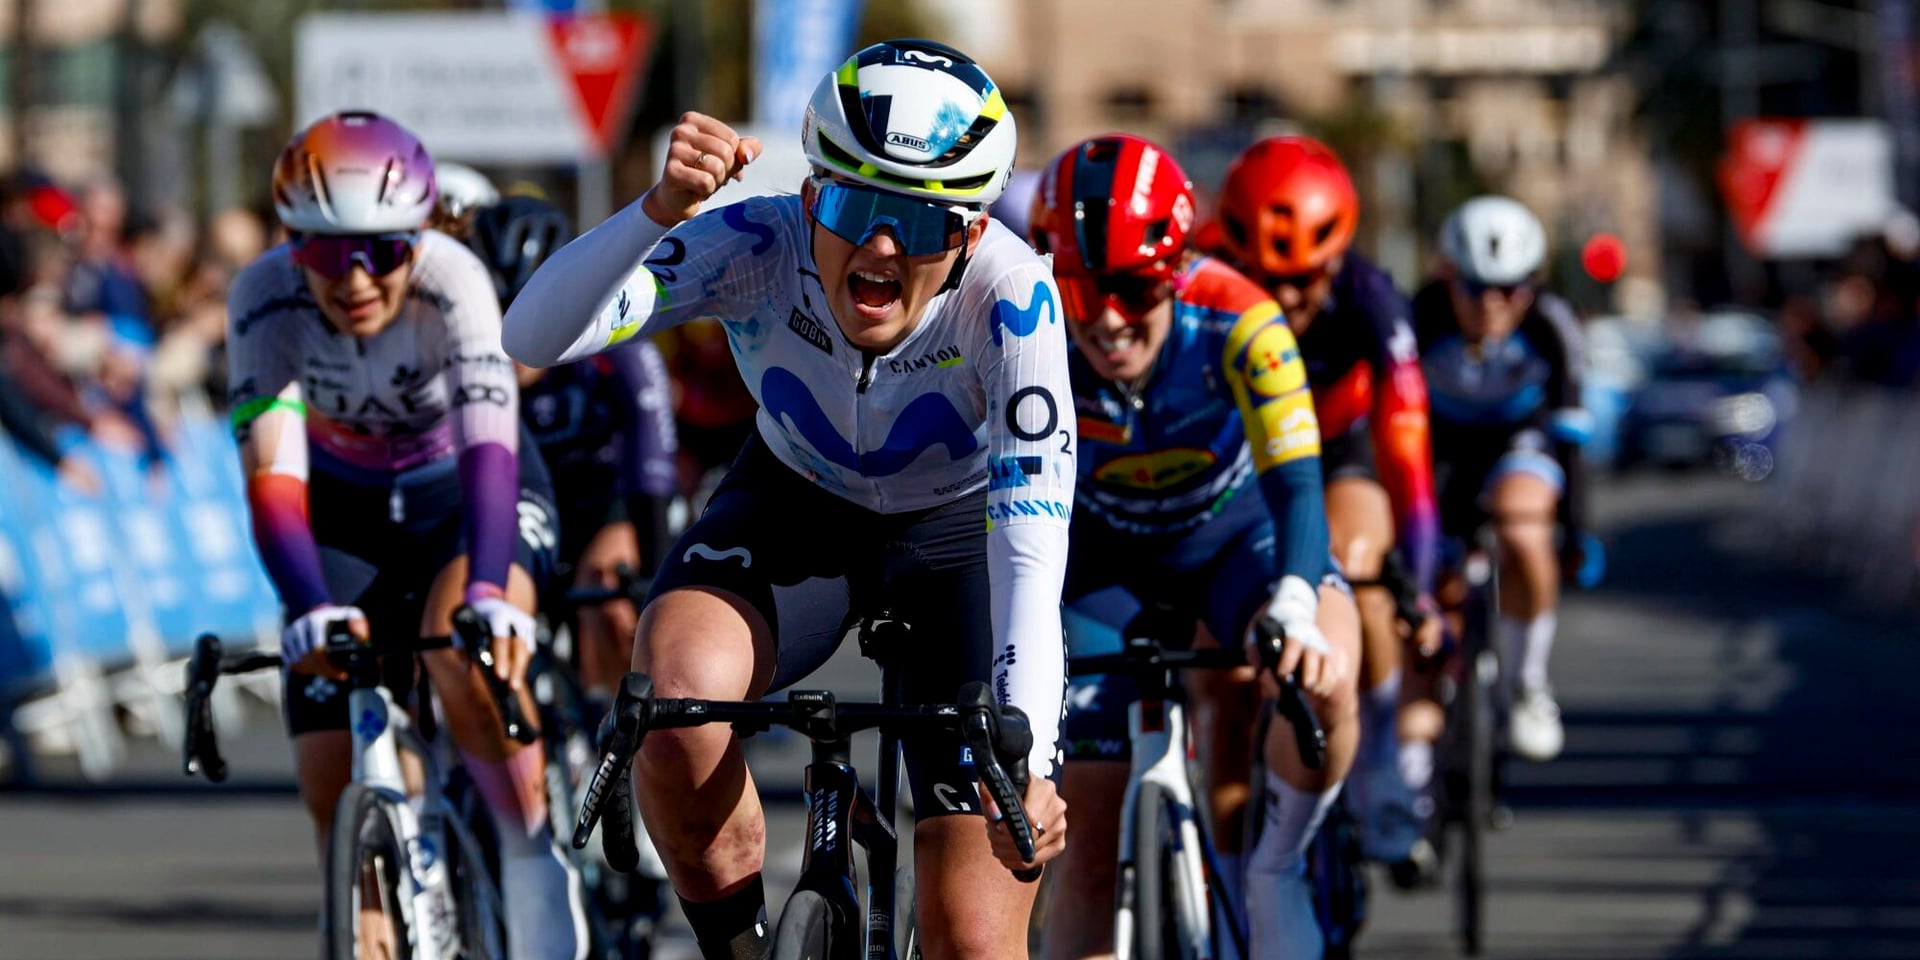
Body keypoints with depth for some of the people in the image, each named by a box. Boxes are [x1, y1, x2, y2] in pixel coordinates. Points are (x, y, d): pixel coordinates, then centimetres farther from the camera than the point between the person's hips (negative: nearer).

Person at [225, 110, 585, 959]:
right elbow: (273, 474, -34)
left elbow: (489, 451, -43)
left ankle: (534, 864, -17)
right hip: (346, 507, 2)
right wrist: (311, 609, -51)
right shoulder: (265, 298, -27)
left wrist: (490, 593, -59)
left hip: (463, 491, -2)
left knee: (463, 651, -34)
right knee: (332, 782, -7)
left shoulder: (452, 283, -32)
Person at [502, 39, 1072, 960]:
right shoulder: (759, 247, -30)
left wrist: (1022, 764, -50)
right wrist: (661, 209, -58)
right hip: (796, 503, 1)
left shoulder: (1007, 295, -33)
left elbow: (1030, 555, -37)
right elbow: (532, 337, -42)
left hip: (955, 535, -1)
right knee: (673, 705, -34)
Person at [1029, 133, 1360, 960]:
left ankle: (1277, 872, -7)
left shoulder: (1235, 323, -33)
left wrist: (1295, 611, -57)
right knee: (1094, 838, -7)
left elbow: (1293, 482, -40)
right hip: (1105, 554, 1)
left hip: (1234, 532, -1)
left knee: (1321, 674, -33)